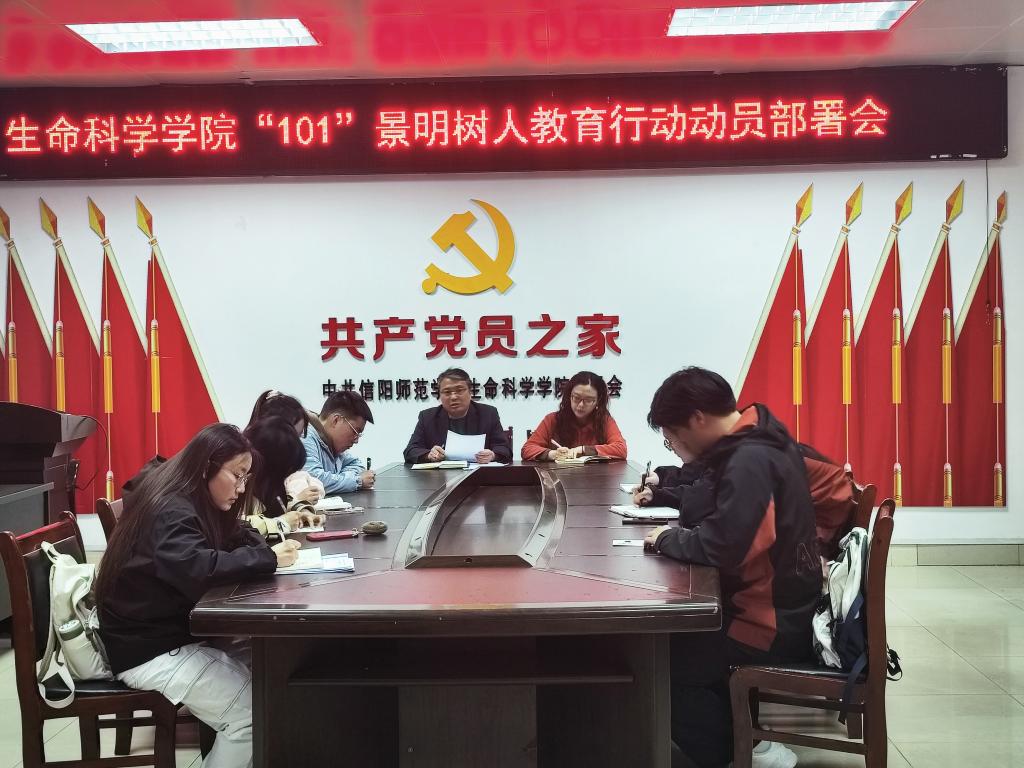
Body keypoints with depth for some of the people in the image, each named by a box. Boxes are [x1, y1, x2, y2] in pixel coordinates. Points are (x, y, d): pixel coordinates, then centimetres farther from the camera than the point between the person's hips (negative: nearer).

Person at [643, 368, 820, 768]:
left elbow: (722, 545, -35)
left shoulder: (750, 460, -24)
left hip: (774, 624, -10)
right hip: (784, 607, 10)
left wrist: (668, 538, -17)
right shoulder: (758, 443, 7)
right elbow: (715, 505, 19)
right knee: (679, 630, 17)